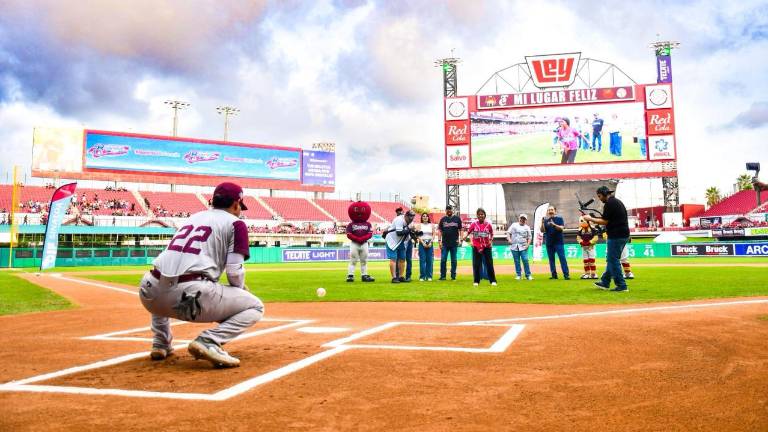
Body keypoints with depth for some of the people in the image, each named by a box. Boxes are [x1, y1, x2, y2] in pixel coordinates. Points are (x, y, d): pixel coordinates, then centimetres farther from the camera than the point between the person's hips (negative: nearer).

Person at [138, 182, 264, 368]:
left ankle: (161, 343, 26)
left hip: (151, 295, 7)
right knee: (255, 307, 10)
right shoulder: (235, 223, 9)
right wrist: (239, 289, 21)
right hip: (190, 295, -7)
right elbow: (234, 271, -3)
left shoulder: (193, 217, 27)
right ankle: (208, 341, -11)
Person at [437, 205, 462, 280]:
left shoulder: (457, 218, 5)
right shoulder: (443, 219, 8)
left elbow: (460, 230, 6)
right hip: (444, 243, 1)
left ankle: (453, 276, 10)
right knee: (443, 260, -1)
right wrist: (439, 240, 0)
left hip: (454, 243, -1)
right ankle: (442, 276, 5)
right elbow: (440, 230, 8)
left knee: (453, 260, 5)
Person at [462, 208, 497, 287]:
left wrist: (491, 240, -4)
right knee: (476, 264, 2)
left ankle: (493, 281, 10)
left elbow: (491, 234, 11)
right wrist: (464, 238, -16)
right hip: (476, 247, 0)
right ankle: (476, 281, 12)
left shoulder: (488, 224, -2)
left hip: (486, 247, 0)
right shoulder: (474, 224, -3)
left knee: (489, 264, 2)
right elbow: (468, 232, 1)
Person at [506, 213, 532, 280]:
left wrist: (528, 244, -5)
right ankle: (518, 275, 11)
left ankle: (528, 275, -1)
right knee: (517, 261, 3)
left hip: (523, 247, -1)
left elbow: (529, 237, 11)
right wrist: (509, 239, -9)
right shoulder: (514, 225, 12)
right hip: (514, 246, 1)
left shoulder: (527, 227, 12)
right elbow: (508, 232, 9)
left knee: (525, 260, -9)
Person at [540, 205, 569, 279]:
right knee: (551, 259, 6)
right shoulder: (545, 220, 10)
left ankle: (566, 274, -9)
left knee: (562, 258, -8)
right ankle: (554, 275, 12)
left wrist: (554, 225, -27)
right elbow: (542, 230, 2)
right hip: (549, 243, 4)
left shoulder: (559, 219, 2)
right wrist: (542, 223, -14)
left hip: (558, 242, -4)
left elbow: (561, 228, -11)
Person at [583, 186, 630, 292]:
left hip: (616, 236, -10)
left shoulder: (609, 203, -13)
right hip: (624, 235, 10)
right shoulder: (617, 201, 18)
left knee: (613, 260, -4)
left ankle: (621, 286, -3)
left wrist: (590, 219, -4)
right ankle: (605, 282, 26)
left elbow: (605, 221, -13)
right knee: (611, 259, 17)